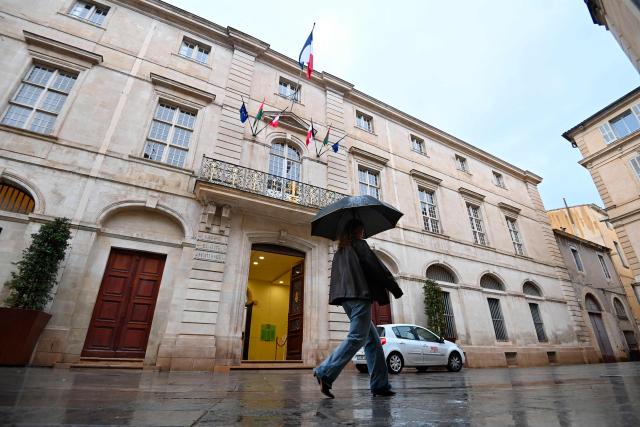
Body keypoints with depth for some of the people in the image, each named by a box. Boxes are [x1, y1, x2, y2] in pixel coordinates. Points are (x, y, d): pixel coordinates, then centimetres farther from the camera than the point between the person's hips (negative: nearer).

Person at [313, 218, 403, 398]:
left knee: (373, 340, 10)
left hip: (347, 298, 9)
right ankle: (325, 373, -15)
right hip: (360, 295, -9)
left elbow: (336, 278, 21)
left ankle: (380, 385, 9)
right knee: (357, 337, -11)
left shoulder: (340, 251, 23)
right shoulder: (358, 244, 1)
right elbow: (376, 267, -5)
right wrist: (395, 288, 0)